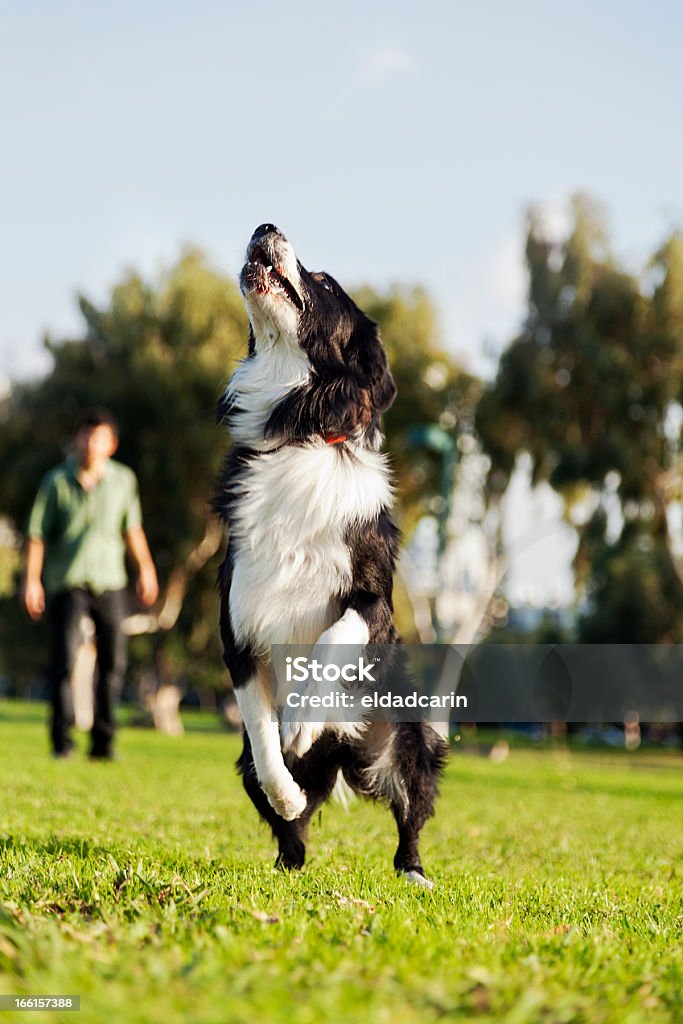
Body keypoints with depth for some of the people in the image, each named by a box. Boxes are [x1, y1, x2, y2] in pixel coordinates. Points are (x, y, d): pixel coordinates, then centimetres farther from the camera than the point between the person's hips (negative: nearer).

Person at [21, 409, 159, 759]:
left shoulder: (123, 479, 2)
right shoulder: (56, 481, -6)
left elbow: (132, 527, 15)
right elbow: (36, 533, -4)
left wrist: (145, 569, 17)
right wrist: (31, 580, -10)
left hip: (109, 582, 3)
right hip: (65, 582, -3)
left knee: (112, 662, 1)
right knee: (64, 660, -11)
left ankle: (103, 741, 12)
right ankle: (61, 740, -2)